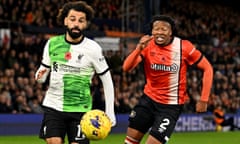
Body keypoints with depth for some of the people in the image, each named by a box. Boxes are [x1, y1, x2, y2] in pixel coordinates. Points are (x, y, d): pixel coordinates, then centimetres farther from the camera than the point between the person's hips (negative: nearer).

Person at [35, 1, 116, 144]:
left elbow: (107, 80, -1)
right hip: (53, 105, 2)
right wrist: (40, 76, -13)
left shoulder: (93, 48, -8)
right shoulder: (52, 43, 2)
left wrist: (110, 113, -3)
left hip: (80, 109, -2)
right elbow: (44, 70, 13)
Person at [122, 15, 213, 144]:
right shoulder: (147, 45, -8)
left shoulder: (183, 47, -15)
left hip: (171, 105, -4)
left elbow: (207, 68, -8)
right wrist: (139, 48, -33)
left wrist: (203, 100, -12)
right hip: (149, 99, 4)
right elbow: (126, 68, -17)